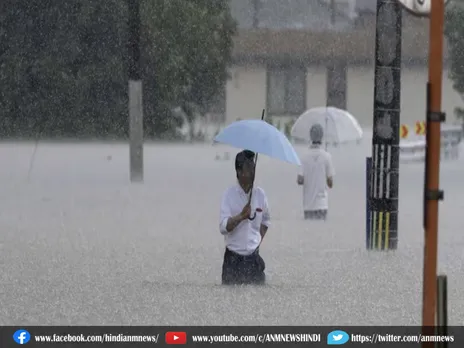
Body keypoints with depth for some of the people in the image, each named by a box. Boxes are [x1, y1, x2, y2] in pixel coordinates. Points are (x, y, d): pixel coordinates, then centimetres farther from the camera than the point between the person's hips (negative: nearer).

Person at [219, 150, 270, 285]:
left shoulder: (260, 194, 5)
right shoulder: (229, 195, -6)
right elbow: (223, 227, -15)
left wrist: (259, 238, 9)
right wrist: (241, 216, -28)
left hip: (254, 258, 3)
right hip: (233, 258, -3)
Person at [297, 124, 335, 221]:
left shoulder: (304, 157, -2)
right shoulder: (327, 156, -6)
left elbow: (300, 181, -3)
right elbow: (330, 183, -4)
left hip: (308, 204, 2)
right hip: (322, 203, -2)